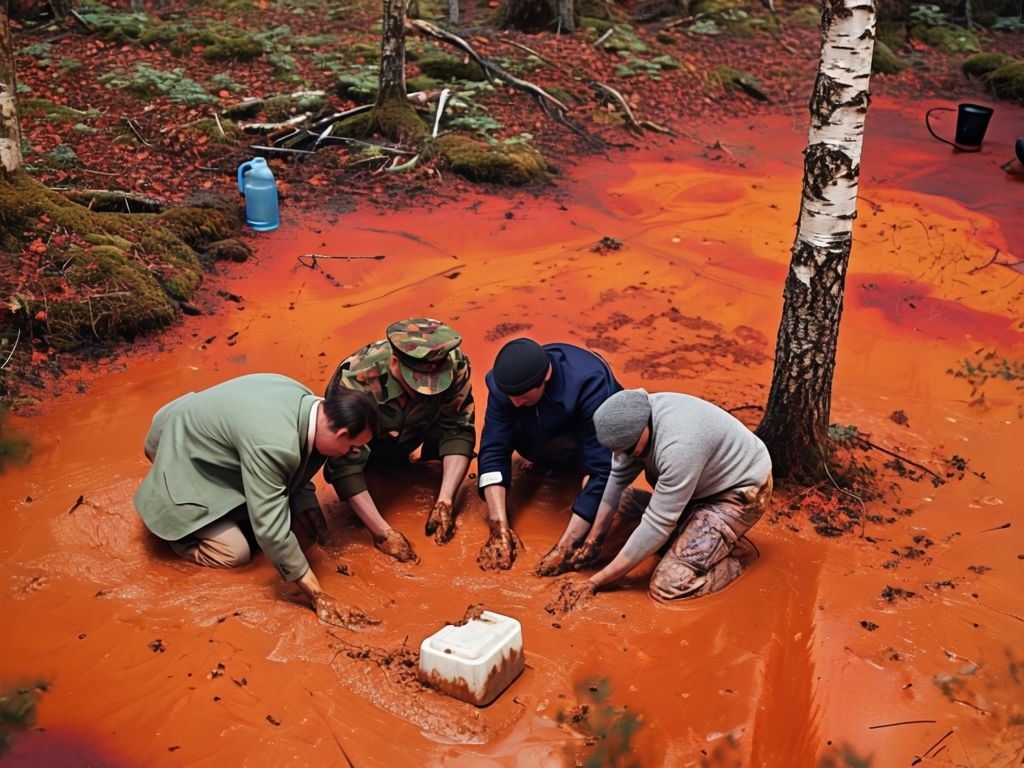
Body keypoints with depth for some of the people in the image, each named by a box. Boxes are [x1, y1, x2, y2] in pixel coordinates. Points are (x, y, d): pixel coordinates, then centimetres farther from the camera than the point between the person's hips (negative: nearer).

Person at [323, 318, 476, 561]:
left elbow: (458, 429, -23)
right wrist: (381, 531, -41)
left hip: (413, 433, 2)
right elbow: (343, 461, -37)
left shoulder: (455, 365, -32)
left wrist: (444, 502, -34)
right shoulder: (354, 380, -40)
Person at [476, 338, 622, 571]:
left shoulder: (590, 383, -41)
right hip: (547, 439, 5)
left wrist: (564, 547, -44)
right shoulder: (504, 382, -29)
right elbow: (493, 451, -27)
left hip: (592, 439, -5)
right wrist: (500, 530, -37)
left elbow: (602, 469, -42)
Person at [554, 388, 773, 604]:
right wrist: (594, 537, 2)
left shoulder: (679, 446, -38)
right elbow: (618, 478, 1)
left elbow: (657, 525, -31)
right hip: (706, 479, 9)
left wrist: (596, 581, -26)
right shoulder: (634, 417, -14)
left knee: (667, 585, -20)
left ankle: (738, 552, 3)